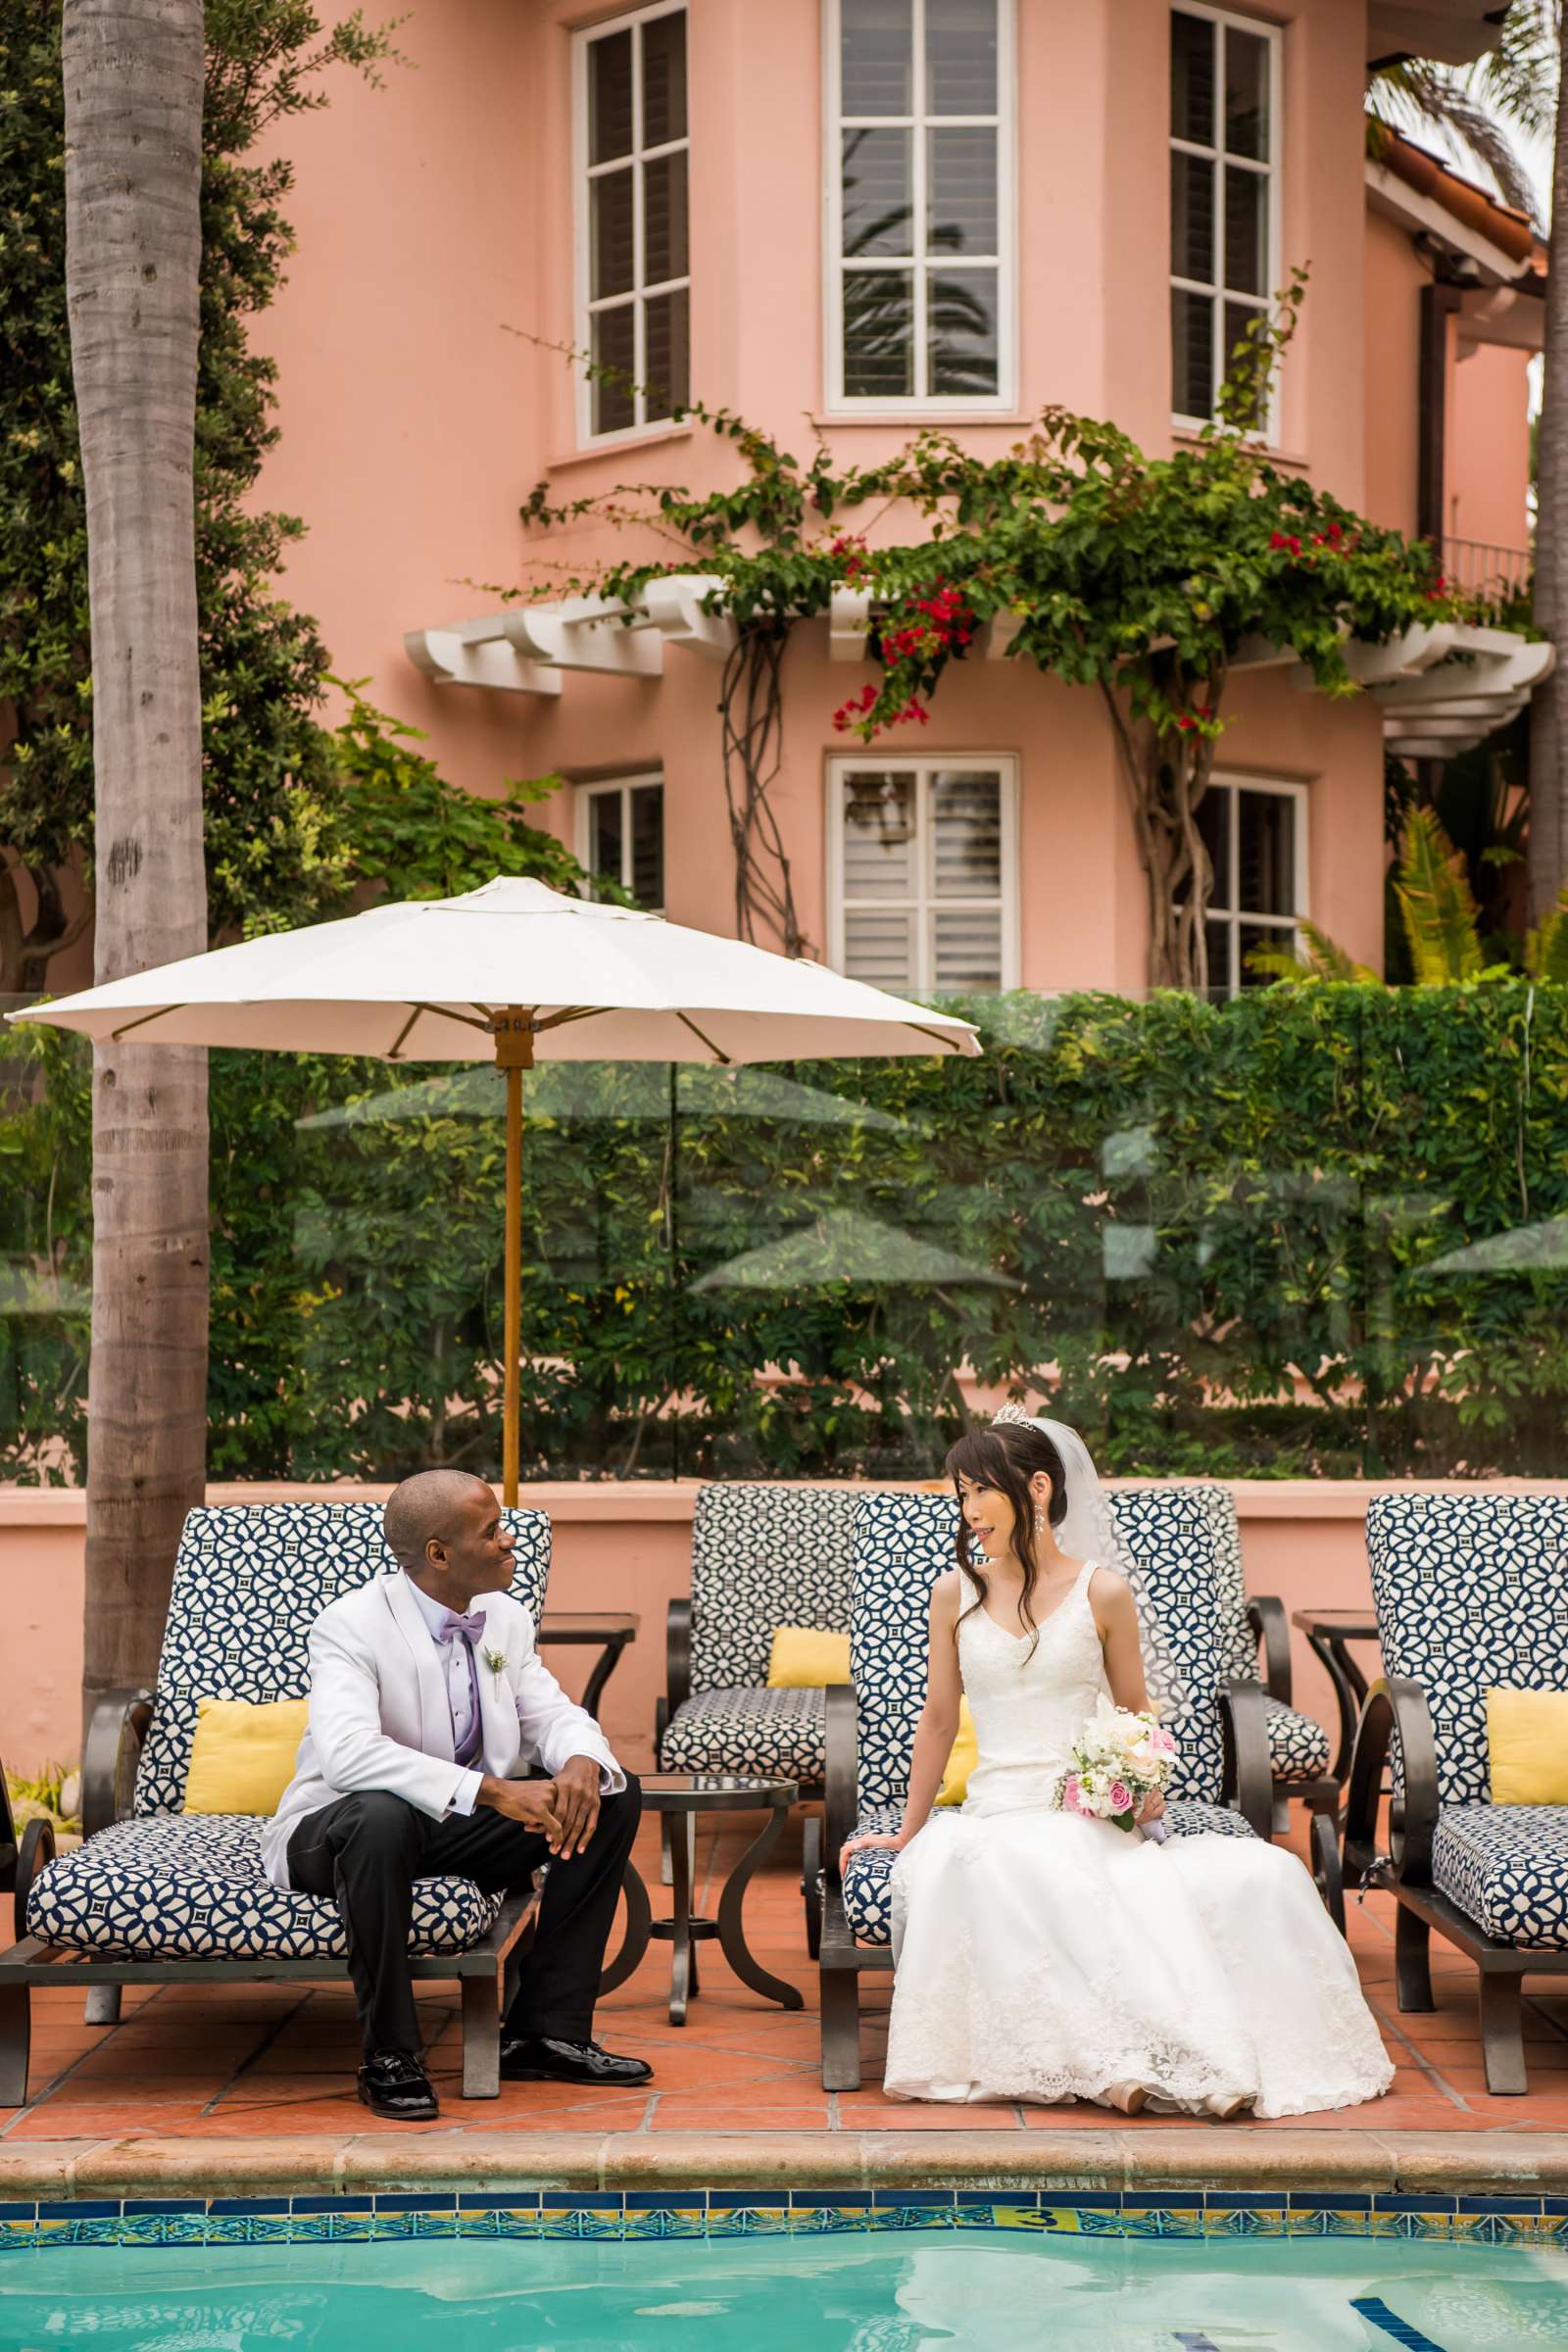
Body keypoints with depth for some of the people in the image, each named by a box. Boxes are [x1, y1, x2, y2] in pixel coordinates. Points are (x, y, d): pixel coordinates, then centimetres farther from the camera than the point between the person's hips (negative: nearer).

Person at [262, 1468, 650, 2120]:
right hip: (335, 1834, -7)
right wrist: (490, 1790, -42)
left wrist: (581, 1764, -24)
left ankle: (545, 2030, -5)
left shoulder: (505, 1619, 2)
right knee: (382, 1815, -41)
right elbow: (348, 1753, -35)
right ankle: (388, 2058, -24)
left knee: (614, 1796, -8)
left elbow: (554, 1715, 3)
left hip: (463, 1825, 7)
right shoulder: (350, 1626, -20)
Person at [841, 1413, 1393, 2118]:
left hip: (1093, 1814, 0)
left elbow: (1136, 1714, 13)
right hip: (997, 1814, 0)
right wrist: (906, 1832, 17)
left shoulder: (1103, 1592, 5)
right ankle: (1118, 2058, -37)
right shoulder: (955, 1593, 8)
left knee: (1265, 1875, -28)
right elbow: (938, 1720, 15)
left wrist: (1146, 1786, -7)